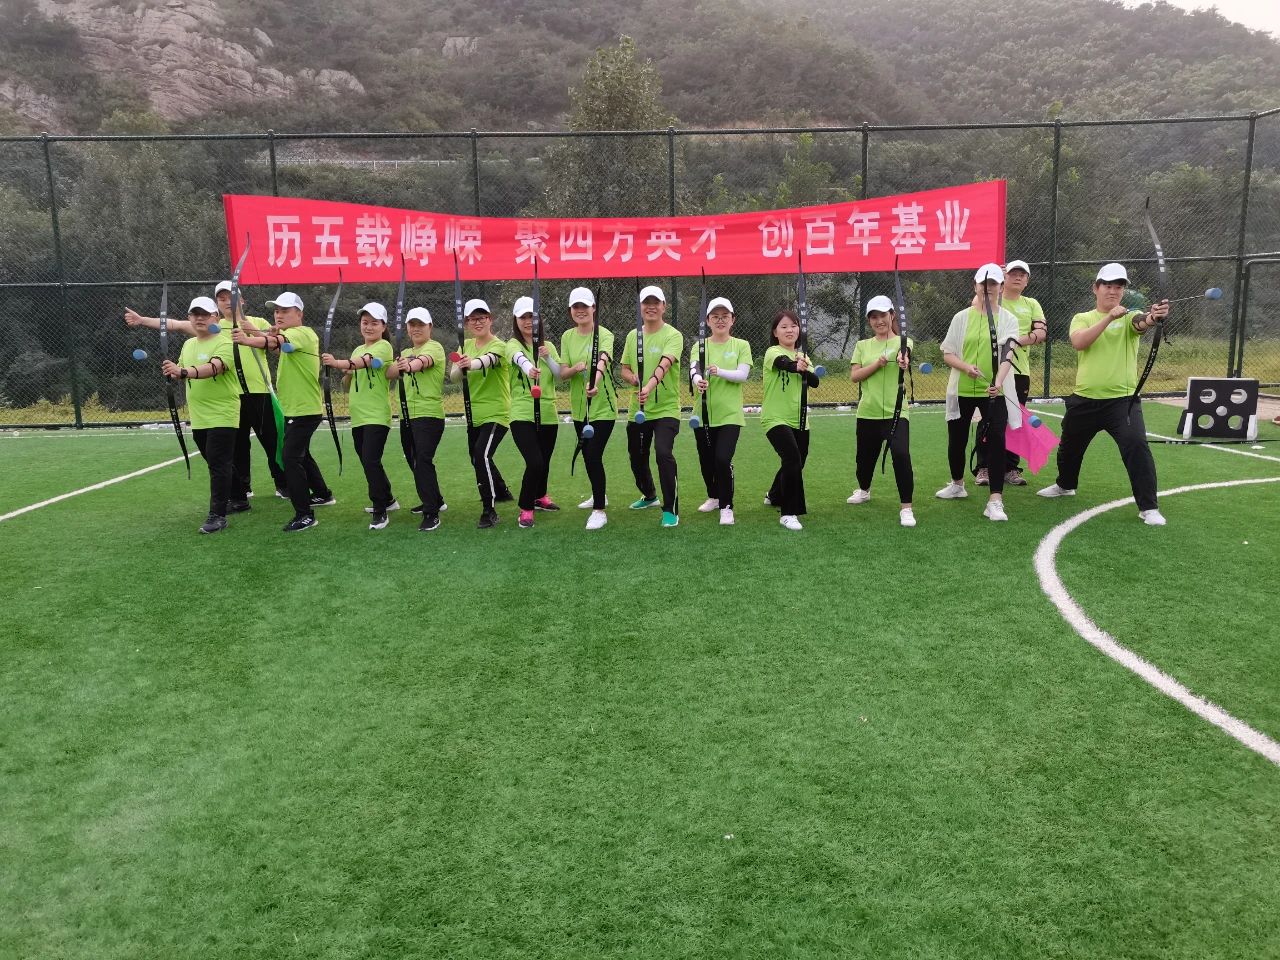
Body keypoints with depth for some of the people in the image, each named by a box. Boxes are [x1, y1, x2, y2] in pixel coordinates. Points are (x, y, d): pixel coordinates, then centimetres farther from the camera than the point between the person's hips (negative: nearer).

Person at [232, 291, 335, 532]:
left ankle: (304, 515, -10)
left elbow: (277, 342, -37)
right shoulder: (289, 335, 17)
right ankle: (323, 494, 41)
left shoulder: (303, 333, -17)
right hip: (294, 409, 10)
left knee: (291, 459, -13)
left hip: (305, 410, -10)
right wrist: (252, 337, -18)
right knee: (301, 455, 24)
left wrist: (248, 340, -53)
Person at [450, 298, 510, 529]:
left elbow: (487, 360, -36)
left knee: (482, 455, -24)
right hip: (474, 414, 7)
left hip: (496, 413, -7)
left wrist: (471, 363, -58)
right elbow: (454, 377, -4)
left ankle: (489, 510, -17)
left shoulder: (498, 346, -12)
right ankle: (501, 491, 44)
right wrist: (459, 366, -27)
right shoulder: (466, 346, 7)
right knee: (477, 458, 18)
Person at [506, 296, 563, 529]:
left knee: (544, 461, 15)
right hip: (522, 414, -5)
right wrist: (529, 368, -52)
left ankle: (540, 496, 44)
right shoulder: (513, 344, -4)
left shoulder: (548, 346, 11)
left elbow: (560, 376, 1)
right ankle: (525, 508, 2)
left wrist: (547, 357, -16)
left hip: (548, 413, 5)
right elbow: (519, 358, -29)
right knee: (534, 462, -17)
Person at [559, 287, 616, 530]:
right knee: (587, 455, 19)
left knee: (594, 456, -14)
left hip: (603, 406, -6)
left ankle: (599, 510, -2)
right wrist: (575, 368, -24)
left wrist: (595, 382, -53)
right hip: (579, 407, 6)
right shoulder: (567, 337, 4)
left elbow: (603, 361, -33)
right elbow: (562, 373, -1)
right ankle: (599, 495, 43)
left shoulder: (604, 335, -12)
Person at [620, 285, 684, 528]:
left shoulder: (672, 335, -10)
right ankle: (649, 496, 45)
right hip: (638, 409, 6)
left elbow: (665, 364, -27)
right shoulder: (632, 336, 8)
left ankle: (671, 509, -11)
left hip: (666, 408, -6)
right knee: (636, 456, 17)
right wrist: (635, 380, -12)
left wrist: (651, 385, -45)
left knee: (664, 453, -24)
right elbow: (624, 369, 11)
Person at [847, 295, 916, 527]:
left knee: (901, 454, -23)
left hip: (896, 411, -4)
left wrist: (903, 360, -48)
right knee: (865, 456, 17)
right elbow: (854, 376, -2)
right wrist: (878, 363, -17)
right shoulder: (863, 346, 10)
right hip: (868, 412, 4)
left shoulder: (904, 342, 0)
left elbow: (905, 354, -24)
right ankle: (864, 490, 48)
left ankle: (906, 507, -12)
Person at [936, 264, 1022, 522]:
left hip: (995, 392, -2)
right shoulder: (961, 317, 4)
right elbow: (947, 354, 3)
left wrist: (999, 382, -32)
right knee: (957, 441, 14)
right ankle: (957, 485, 39)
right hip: (962, 390, 2)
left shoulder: (1008, 319, 0)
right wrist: (966, 367, -17)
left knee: (997, 442, -12)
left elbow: (1007, 355, -14)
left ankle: (995, 501, -10)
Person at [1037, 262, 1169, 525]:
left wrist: (1154, 316, -50)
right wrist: (1109, 317, -28)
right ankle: (1065, 485, 50)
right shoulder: (1082, 318, 5)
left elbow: (1142, 323, -27)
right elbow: (1079, 342, -17)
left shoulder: (1129, 317, -1)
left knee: (1137, 446, -21)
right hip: (1084, 400, 3)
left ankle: (1148, 507, -11)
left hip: (1122, 399, -3)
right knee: (1070, 446, 21)